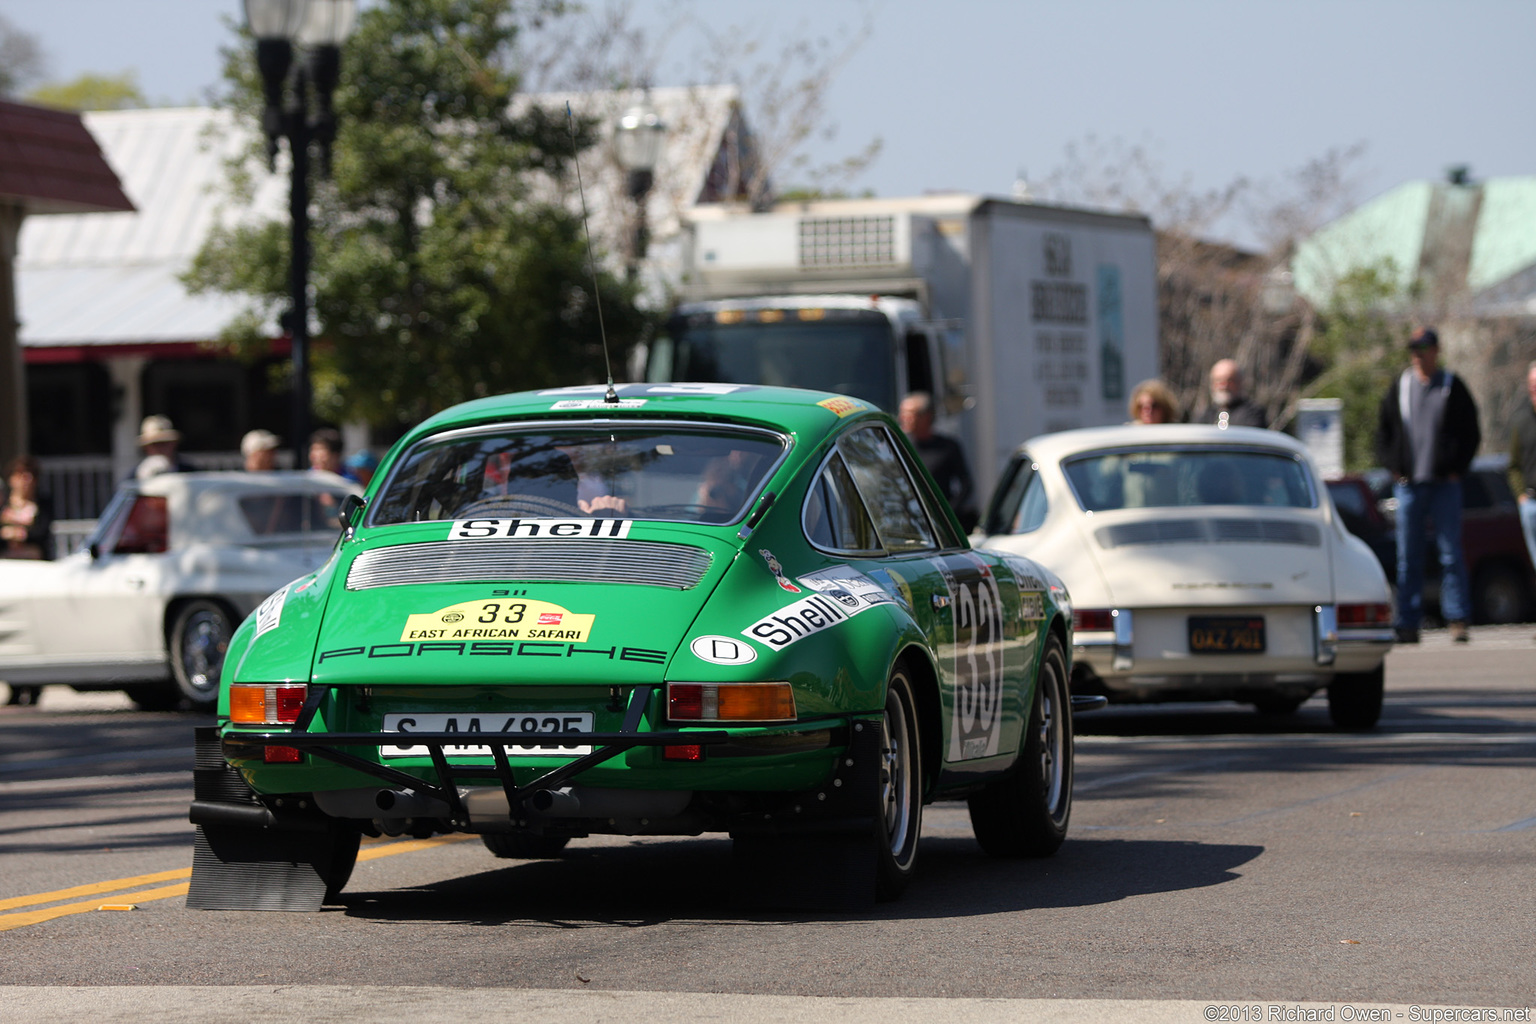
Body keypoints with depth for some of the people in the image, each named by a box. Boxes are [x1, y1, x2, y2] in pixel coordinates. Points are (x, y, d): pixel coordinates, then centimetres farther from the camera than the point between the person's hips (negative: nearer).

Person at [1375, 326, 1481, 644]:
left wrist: (1456, 469, -3)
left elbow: (1472, 434, 7)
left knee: (1451, 555, -4)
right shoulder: (1399, 389, 10)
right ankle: (1408, 624, 3)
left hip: (1445, 484, -2)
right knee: (1408, 558, 1)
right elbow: (1382, 433, 14)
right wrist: (1394, 468, 2)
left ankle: (1457, 620, -3)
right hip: (1408, 486, 2)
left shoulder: (1453, 388, 5)